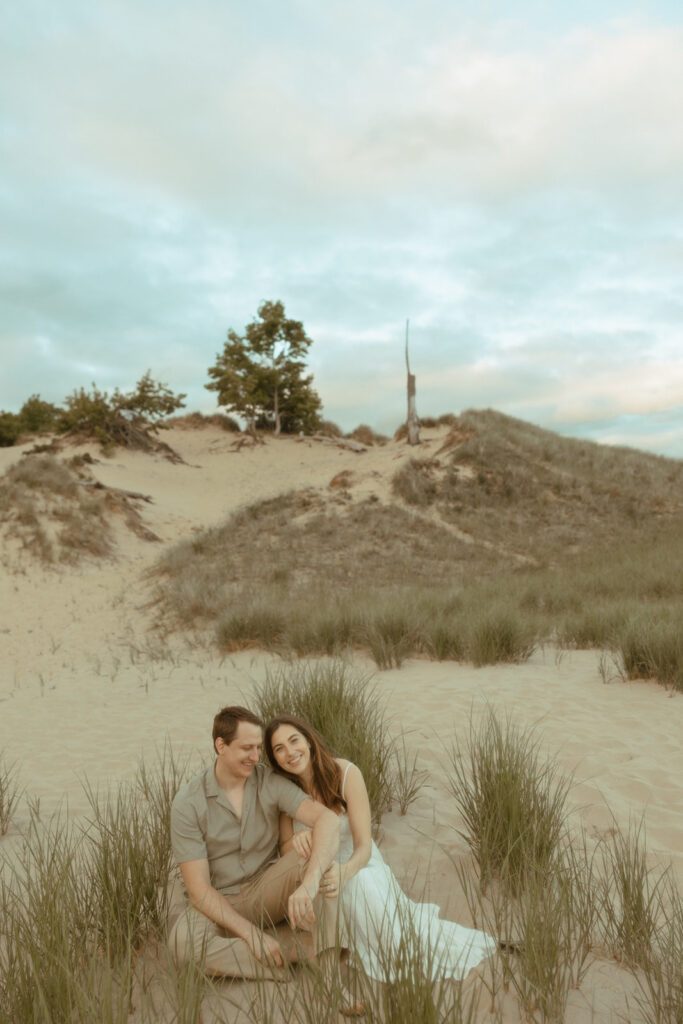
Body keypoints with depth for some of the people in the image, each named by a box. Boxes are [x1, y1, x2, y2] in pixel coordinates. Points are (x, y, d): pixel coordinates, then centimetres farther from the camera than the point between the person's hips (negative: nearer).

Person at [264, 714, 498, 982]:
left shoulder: (345, 773, -17)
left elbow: (364, 845, -20)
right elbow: (285, 851, -6)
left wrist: (344, 872, -44)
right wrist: (297, 839, -32)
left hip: (359, 868, -1)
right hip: (312, 877, 1)